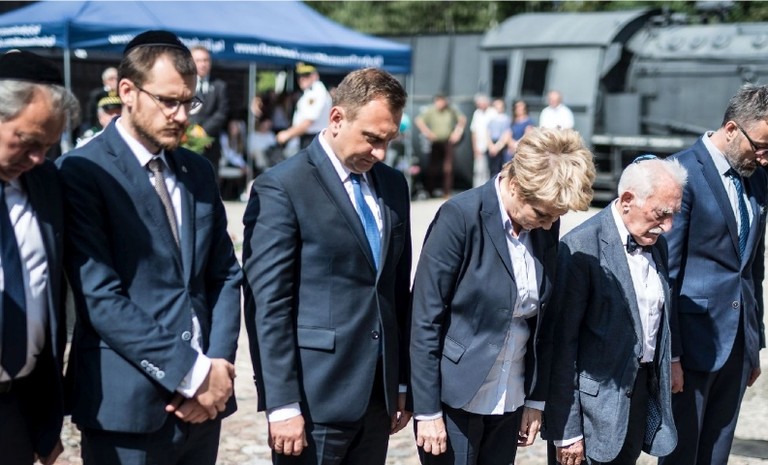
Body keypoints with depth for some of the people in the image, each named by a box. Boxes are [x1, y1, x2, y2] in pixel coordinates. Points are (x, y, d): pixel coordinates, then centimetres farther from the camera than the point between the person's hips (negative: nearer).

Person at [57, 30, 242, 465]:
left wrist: (218, 364, -3)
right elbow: (101, 298, -15)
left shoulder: (199, 171, 11)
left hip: (204, 400, 6)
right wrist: (192, 374, -14)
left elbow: (226, 275, 12)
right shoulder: (82, 172, -9)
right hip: (128, 405, -6)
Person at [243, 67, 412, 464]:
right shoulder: (281, 187, -10)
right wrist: (282, 405, -15)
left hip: (377, 394, 6)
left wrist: (402, 382, 14)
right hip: (315, 396, -6)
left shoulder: (393, 185, 11)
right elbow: (267, 305, -13)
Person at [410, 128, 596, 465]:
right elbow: (425, 319, -14)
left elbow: (540, 321, 8)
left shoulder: (545, 226, 1)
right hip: (455, 400, -5)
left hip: (510, 403, 5)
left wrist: (536, 399, 9)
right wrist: (428, 411, -13)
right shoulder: (460, 217, -16)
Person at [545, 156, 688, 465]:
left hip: (643, 390, 7)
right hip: (596, 399, -7)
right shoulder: (581, 248, -16)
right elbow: (561, 341, -16)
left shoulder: (656, 243, 7)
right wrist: (567, 431, -16)